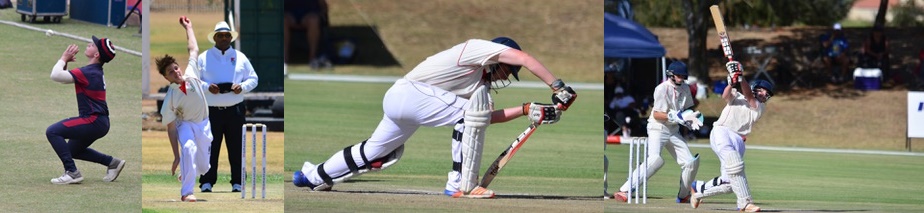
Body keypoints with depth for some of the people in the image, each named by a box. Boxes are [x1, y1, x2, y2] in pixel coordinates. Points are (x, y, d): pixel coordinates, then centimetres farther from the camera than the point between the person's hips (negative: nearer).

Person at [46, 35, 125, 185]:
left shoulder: (88, 72, -18)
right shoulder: (96, 71, 13)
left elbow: (55, 75, -24)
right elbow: (63, 77, 22)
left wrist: (64, 59, -8)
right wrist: (65, 62, 5)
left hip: (94, 122, -10)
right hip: (100, 122, 10)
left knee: (52, 131, -12)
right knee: (72, 150, 26)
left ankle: (72, 172, -14)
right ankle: (112, 162, 26)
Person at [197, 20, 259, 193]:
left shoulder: (240, 57, 12)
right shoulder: (203, 58, 8)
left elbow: (253, 79, 13)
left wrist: (242, 87, -8)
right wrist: (207, 87, -13)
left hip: (235, 110, 1)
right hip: (211, 111, -1)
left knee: (236, 148, 2)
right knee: (210, 148, -4)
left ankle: (237, 183, 6)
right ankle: (206, 182, 0)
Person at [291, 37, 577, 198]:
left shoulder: (480, 84, 20)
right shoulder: (479, 48, -5)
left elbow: (487, 118, 11)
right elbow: (524, 58, -16)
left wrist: (527, 110, 5)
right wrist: (558, 88, -16)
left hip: (396, 99, 10)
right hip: (408, 91, -10)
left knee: (379, 153, 24)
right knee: (469, 113, -19)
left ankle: (315, 176, 41)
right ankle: (461, 185, -18)